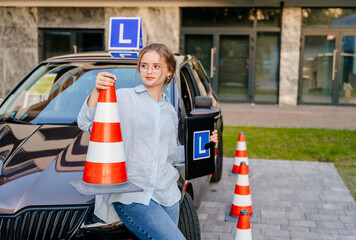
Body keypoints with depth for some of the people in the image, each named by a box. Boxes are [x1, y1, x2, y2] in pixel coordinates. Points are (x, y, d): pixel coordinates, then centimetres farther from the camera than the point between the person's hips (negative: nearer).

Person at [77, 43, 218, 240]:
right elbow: (86, 123, -10)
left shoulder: (170, 111, 16)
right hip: (130, 193, -6)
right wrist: (97, 90, -24)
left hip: (167, 193, 6)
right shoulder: (123, 98, 0)